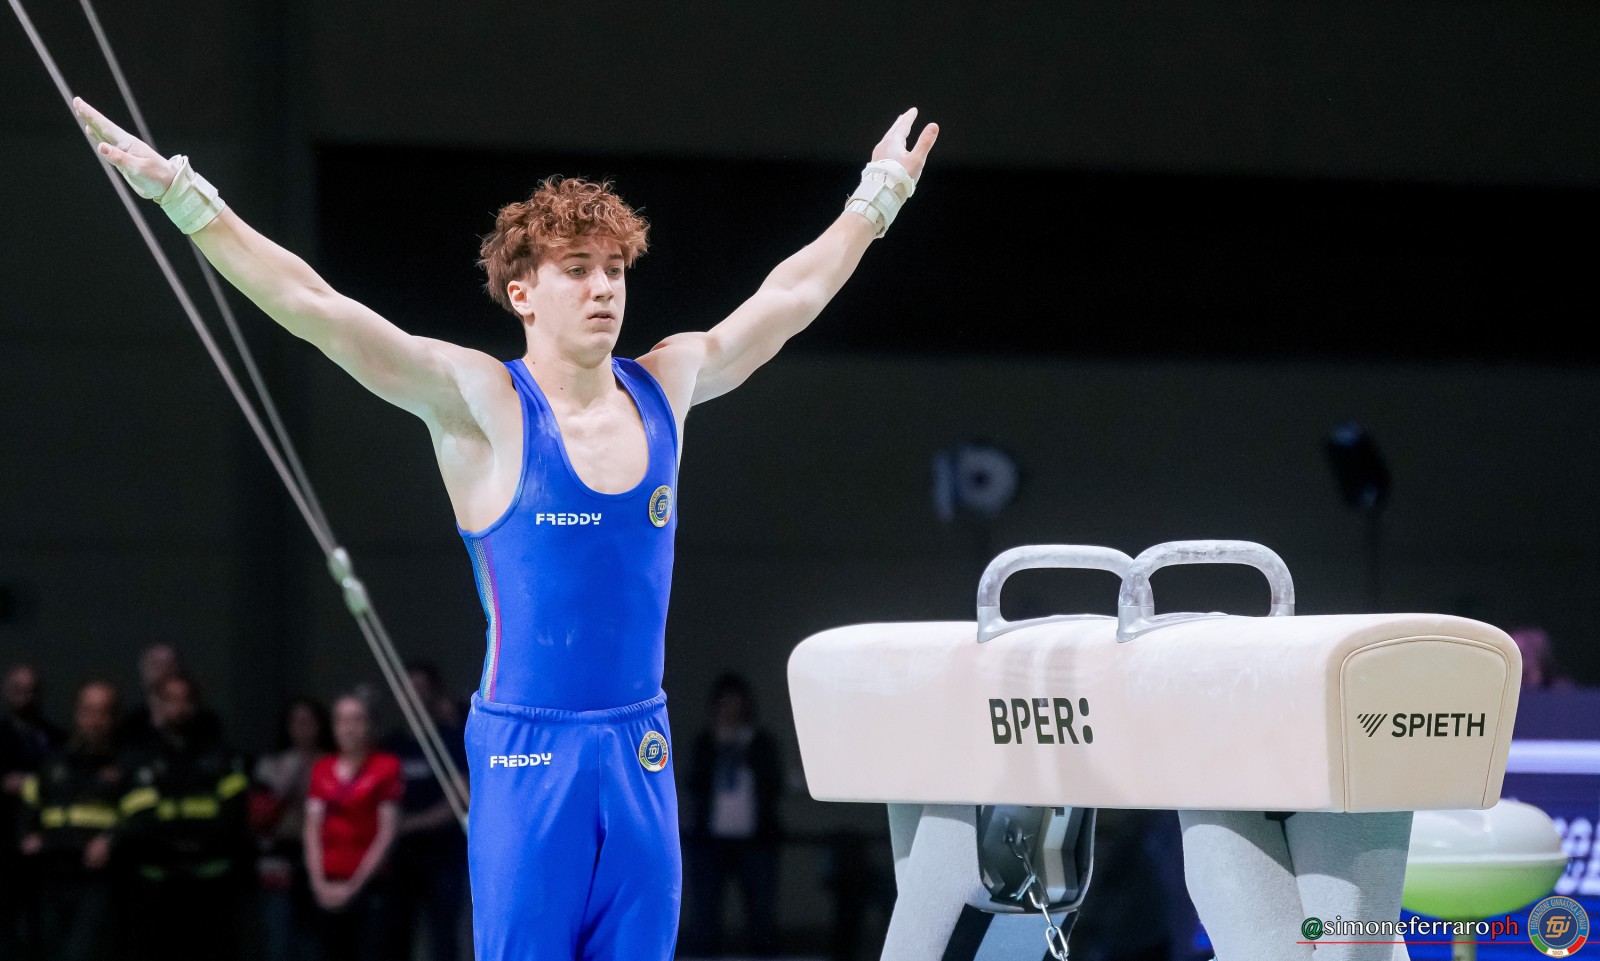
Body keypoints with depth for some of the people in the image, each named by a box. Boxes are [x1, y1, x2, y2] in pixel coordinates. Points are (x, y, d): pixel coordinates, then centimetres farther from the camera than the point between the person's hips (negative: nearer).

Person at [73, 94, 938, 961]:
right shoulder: (481, 403, -7)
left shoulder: (664, 388, 7)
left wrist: (879, 196, 30)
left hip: (641, 751, 5)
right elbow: (313, 306, -14)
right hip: (526, 756, -5)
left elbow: (792, 294, 21)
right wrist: (186, 200, -19)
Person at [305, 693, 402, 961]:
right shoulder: (323, 769, 13)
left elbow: (386, 833, -4)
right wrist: (319, 881, -4)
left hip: (368, 886, -4)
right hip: (329, 887, 4)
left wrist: (354, 885, -8)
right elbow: (312, 828, 9)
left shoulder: (385, 766, 0)